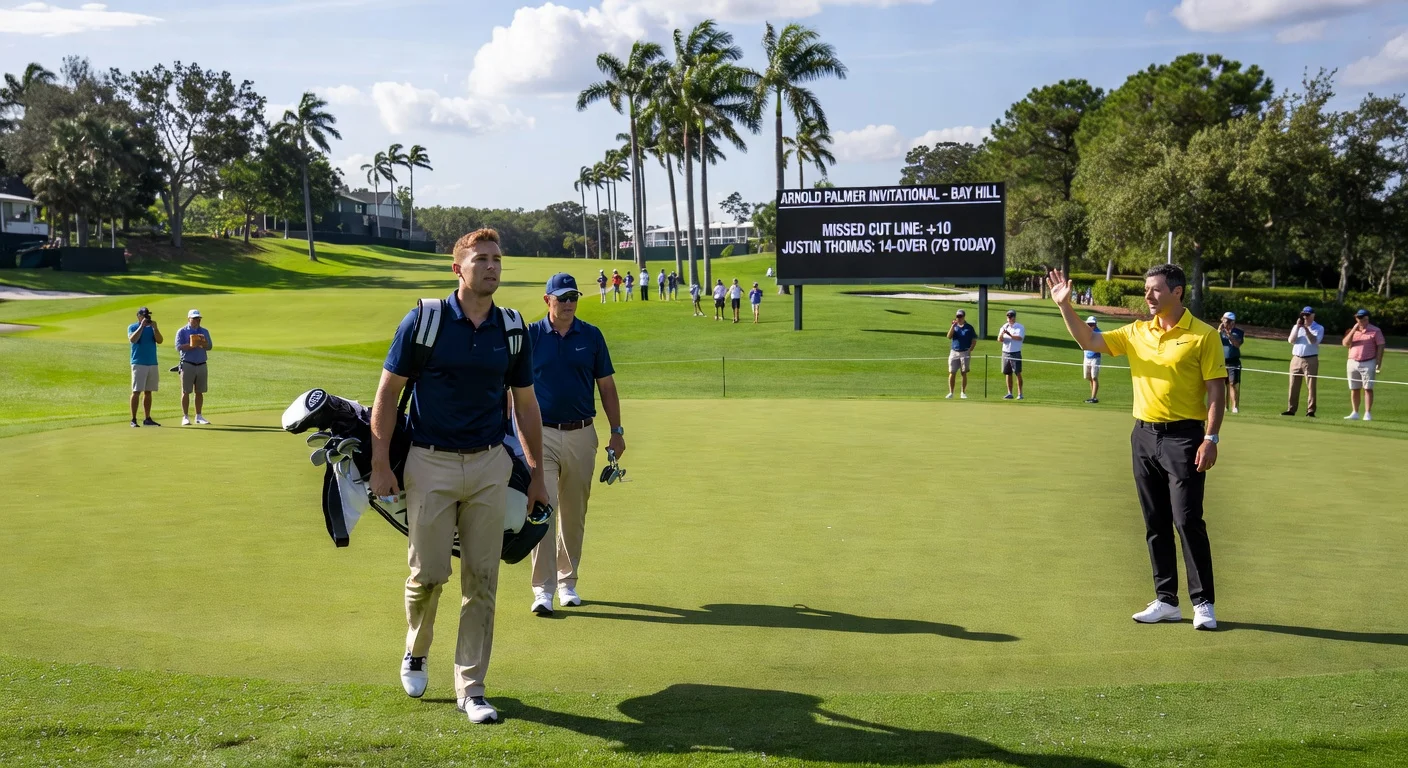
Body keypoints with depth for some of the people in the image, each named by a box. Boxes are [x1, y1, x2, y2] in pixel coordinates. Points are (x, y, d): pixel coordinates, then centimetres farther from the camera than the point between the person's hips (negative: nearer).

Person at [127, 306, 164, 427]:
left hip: (153, 364, 5)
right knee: (137, 391, -8)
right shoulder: (132, 327, 3)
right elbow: (132, 339, -17)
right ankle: (133, 420, -7)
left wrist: (154, 327, -11)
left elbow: (160, 341, 0)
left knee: (148, 392, 8)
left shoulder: (152, 328, 14)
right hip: (139, 364, -5)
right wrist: (142, 326, -16)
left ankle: (147, 419, 12)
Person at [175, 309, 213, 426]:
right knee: (186, 392, -3)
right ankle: (185, 417, 1)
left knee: (200, 392, 6)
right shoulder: (182, 332, 2)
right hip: (188, 364, -4)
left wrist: (202, 343, -18)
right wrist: (193, 345, -18)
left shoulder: (204, 331, 14)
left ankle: (199, 416, 13)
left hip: (202, 365, 4)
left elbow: (209, 346, 2)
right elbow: (179, 347, -10)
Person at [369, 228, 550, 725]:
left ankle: (471, 688, 14)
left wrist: (537, 475, 11)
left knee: (482, 578, 4)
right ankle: (416, 653, 32)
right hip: (430, 464, -3)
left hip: (490, 465, 3)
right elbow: (387, 392, -2)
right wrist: (380, 464, -7)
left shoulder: (512, 331, 4)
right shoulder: (423, 321, -5)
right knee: (428, 572, 0)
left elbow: (526, 405, 12)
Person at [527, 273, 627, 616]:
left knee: (574, 513, 10)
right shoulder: (530, 336, 0)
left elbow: (606, 385, 9)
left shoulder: (592, 336, 5)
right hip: (541, 434, -2)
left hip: (581, 435, 2)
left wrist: (617, 431, 6)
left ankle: (567, 581, 23)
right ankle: (543, 589, -7)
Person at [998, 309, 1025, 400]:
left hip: (1016, 353, -5)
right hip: (1005, 353, 5)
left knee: (1018, 374, -6)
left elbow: (1019, 338, -18)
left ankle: (1020, 394, -4)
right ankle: (1009, 393, 14)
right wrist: (1002, 333, -20)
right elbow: (999, 339, 1)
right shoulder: (1004, 326, 11)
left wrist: (1009, 334, -28)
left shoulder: (1020, 327, -2)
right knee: (1007, 374, 7)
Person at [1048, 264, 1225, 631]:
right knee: (1155, 523, 8)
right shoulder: (1137, 332, 10)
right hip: (1144, 435, 6)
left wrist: (1211, 438, -15)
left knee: (1187, 520, -7)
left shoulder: (1203, 335, -6)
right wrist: (1065, 305, -2)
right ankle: (1166, 601, 16)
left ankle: (1203, 603, 2)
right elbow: (1089, 341, 10)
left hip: (1183, 436, -6)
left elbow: (1216, 390, -8)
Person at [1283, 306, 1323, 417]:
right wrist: (1298, 327, -8)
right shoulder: (1296, 326, 15)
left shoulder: (1319, 328, 4)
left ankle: (1310, 411, -5)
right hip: (1296, 359, 4)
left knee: (1311, 386, -5)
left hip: (1311, 360, -4)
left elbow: (1314, 341, -14)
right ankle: (1291, 409, 7)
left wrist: (1306, 328, -18)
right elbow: (1291, 340, 0)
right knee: (1293, 386, 4)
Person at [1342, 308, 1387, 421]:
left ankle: (1367, 414, -6)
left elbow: (1380, 347, -3)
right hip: (1352, 362, 4)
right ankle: (1355, 413, 12)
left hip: (1368, 363, -4)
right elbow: (1345, 343, -2)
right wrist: (1353, 330, -12)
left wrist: (1379, 364, -10)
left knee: (1368, 389, -6)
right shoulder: (1352, 330, 11)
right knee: (1354, 389, 6)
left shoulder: (1375, 331, -1)